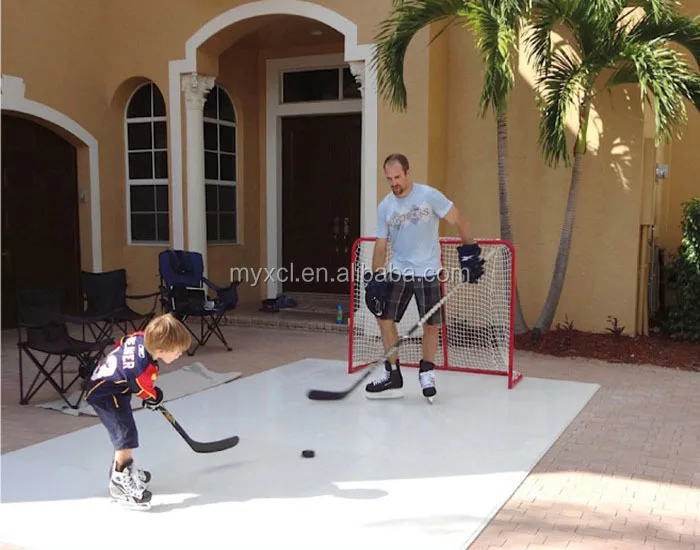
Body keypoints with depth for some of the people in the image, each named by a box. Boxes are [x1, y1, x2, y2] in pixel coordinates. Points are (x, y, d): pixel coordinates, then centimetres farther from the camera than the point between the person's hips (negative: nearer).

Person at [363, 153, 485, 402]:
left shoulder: (430, 196, -11)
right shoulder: (384, 207, 0)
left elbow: (460, 222, -5)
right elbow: (381, 245, 4)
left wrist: (469, 253, -10)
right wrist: (374, 280, -4)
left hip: (428, 271, -3)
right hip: (398, 270, 4)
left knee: (431, 325, -2)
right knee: (385, 318, -1)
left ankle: (426, 373, 21)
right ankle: (393, 377, 12)